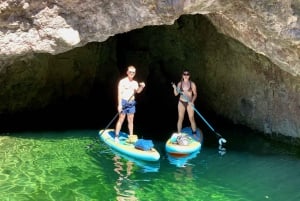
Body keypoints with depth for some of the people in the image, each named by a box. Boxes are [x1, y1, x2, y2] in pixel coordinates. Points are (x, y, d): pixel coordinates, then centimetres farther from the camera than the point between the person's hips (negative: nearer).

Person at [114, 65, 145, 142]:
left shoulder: (135, 83, 12)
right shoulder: (123, 81, -6)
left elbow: (137, 91, 0)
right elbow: (120, 93, -10)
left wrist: (141, 87, -19)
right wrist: (119, 104, -16)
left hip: (132, 103, 5)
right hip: (124, 102, -5)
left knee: (130, 120, 9)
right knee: (121, 119, -5)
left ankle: (131, 136, 17)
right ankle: (116, 136, 0)